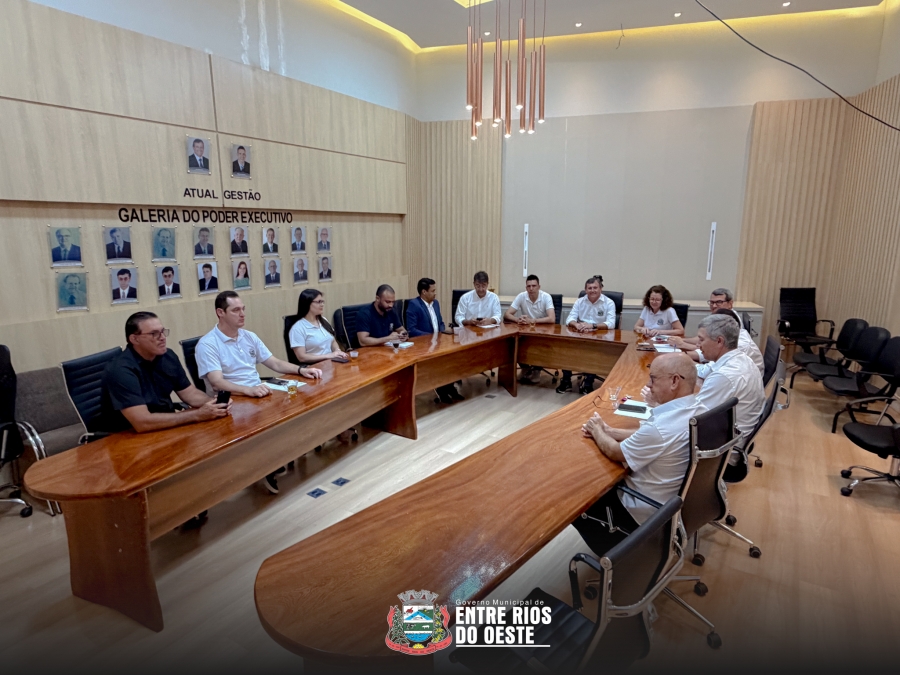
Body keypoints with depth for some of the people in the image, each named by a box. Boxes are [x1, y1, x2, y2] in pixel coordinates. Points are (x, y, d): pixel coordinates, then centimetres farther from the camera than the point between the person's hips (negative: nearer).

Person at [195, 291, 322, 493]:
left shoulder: (249, 337, 11)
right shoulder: (207, 344, -11)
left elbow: (275, 363, 14)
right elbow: (217, 382, -22)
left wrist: (301, 370, -3)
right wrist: (249, 390, -38)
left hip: (259, 396, 7)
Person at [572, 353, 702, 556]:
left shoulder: (662, 426, -35)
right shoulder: (698, 411, -7)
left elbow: (616, 453, -17)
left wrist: (597, 430, 1)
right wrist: (607, 431, 4)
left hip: (648, 513, -8)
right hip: (679, 500, 8)